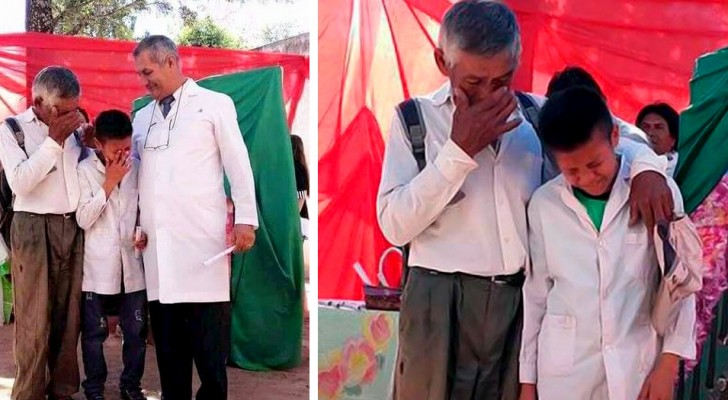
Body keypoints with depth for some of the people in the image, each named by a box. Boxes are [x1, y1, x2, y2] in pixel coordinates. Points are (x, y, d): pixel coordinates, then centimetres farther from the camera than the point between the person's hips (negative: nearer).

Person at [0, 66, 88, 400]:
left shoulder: (74, 129, 12)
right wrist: (54, 141, -13)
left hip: (73, 228, 5)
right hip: (34, 229, -4)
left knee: (69, 318, 9)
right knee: (34, 323, -3)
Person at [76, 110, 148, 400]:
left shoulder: (137, 167, 4)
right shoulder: (84, 170, -5)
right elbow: (83, 219, -12)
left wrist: (145, 232, -7)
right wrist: (109, 183, -15)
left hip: (132, 262, 3)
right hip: (98, 265, -3)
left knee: (136, 330, 9)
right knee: (95, 331, 7)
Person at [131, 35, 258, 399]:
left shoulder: (214, 104, 6)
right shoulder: (141, 117, 19)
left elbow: (238, 165, 2)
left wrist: (246, 219, -5)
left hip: (202, 236, -4)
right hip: (158, 242, 4)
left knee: (208, 338, -3)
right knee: (167, 338, 7)